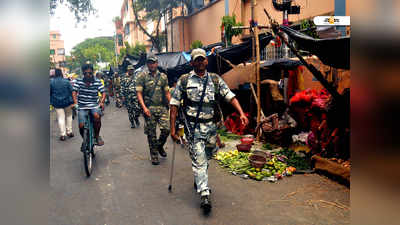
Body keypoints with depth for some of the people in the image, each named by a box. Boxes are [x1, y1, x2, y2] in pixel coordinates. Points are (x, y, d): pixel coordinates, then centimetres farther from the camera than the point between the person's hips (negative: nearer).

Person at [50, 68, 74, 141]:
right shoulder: (66, 81, -4)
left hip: (57, 103, 0)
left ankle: (63, 134, -1)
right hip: (67, 102, 0)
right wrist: (72, 102, 0)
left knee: (61, 118, 1)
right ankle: (69, 131, 17)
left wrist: (51, 102, 13)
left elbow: (50, 93, 3)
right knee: (68, 116, 16)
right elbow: (71, 91, -4)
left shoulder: (51, 82, -2)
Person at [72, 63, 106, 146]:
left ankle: (97, 136, -10)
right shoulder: (79, 81, -2)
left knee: (97, 116, -34)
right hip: (82, 107, 1)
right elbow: (74, 92, -2)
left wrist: (101, 102, -22)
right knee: (81, 126, -14)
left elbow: (103, 93, -5)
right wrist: (75, 103, -17)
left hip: (94, 106, -1)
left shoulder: (97, 82, -3)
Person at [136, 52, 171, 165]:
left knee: (166, 128, -7)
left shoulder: (163, 76, 12)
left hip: (162, 107, 3)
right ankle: (154, 155, 18)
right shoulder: (142, 76, 1)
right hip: (149, 108, -2)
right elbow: (139, 93, -4)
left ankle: (160, 146, 22)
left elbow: (167, 93, 15)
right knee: (151, 133, 3)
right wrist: (144, 107, -16)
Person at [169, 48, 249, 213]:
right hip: (193, 127, -3)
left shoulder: (215, 79, 8)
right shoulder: (184, 80, 1)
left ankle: (199, 181, 42)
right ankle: (204, 195, -8)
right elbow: (174, 105, 1)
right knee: (199, 160, -8)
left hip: (211, 125, 4)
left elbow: (230, 96, 2)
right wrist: (173, 128, -4)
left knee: (206, 157, 17)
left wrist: (241, 113, -13)